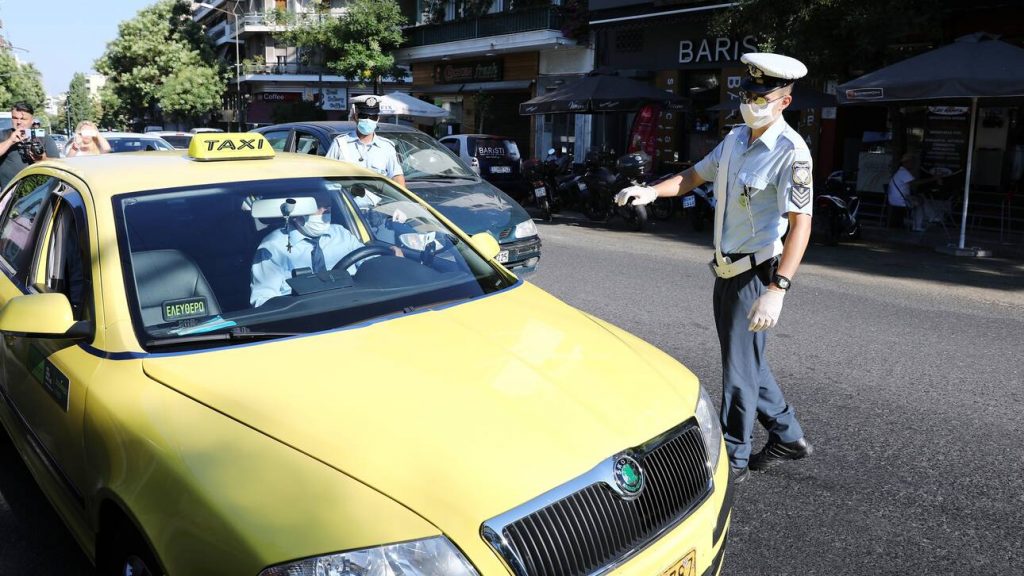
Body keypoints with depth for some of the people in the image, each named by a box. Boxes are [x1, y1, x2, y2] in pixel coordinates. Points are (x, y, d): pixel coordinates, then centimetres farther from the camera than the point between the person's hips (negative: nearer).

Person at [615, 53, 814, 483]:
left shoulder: (790, 151, -18)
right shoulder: (735, 139, 8)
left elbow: (800, 223, -24)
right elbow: (696, 175, 21)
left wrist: (777, 289, -33)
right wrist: (653, 191, 2)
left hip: (756, 274, -8)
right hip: (727, 271, 9)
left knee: (740, 368, 1)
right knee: (747, 360, 18)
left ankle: (733, 459, 17)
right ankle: (788, 437, 35)